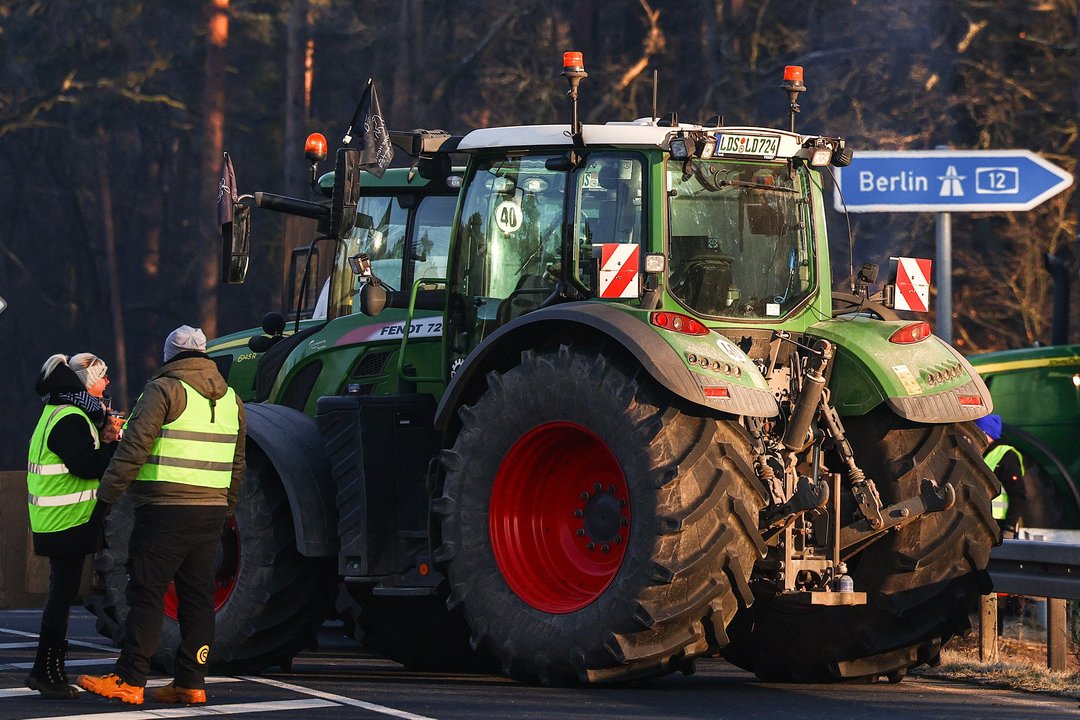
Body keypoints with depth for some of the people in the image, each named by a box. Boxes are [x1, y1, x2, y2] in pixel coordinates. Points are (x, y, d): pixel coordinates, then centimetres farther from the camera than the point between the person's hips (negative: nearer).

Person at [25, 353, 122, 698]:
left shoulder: (60, 412, 17)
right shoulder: (70, 419, -17)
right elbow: (86, 466, -22)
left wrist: (103, 438, 1)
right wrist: (113, 442, -11)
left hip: (57, 520, 11)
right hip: (68, 521, -11)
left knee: (61, 594, 15)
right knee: (62, 595, -6)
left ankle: (47, 672, 20)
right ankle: (48, 673, -3)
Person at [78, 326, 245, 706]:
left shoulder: (164, 389, -7)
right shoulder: (230, 399, 15)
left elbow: (135, 446, -13)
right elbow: (236, 465, 20)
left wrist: (108, 491, -6)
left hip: (165, 512, -6)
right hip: (211, 511, 6)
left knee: (146, 592, -4)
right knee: (197, 596, 9)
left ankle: (129, 681, -6)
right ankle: (190, 682, 8)